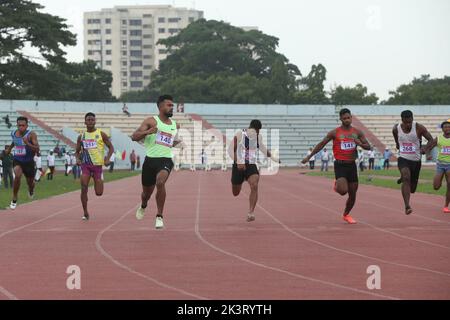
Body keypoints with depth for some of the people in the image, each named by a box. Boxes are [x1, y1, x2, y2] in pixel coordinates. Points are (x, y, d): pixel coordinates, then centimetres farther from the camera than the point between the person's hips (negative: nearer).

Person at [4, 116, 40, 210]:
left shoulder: (31, 134, -19)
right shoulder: (13, 133, -4)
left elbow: (37, 149, -28)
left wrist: (28, 143, -41)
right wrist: (10, 148, 27)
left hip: (28, 162, -1)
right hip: (17, 161, 1)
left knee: (30, 183, 16)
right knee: (17, 176, -29)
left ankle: (31, 190, 58)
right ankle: (14, 200, -13)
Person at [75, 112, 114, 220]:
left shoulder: (101, 134, 0)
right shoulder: (81, 136, 7)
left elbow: (111, 147, 3)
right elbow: (77, 151, 16)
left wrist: (107, 158, -13)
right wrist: (77, 158, -6)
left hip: (98, 165, -1)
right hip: (85, 165, 1)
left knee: (99, 193, 0)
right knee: (84, 188, -17)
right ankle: (85, 213, -5)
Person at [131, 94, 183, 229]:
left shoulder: (174, 125, 14)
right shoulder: (151, 121, -1)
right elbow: (134, 137, -8)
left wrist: (178, 142, 11)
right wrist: (148, 132, -24)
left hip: (166, 160, 1)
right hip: (150, 159, -1)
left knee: (160, 182, -30)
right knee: (147, 192, 12)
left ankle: (159, 216, -20)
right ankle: (143, 206, 51)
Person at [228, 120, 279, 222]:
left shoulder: (258, 137, 2)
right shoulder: (240, 135, -12)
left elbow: (262, 147, 24)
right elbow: (231, 150, -12)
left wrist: (273, 158, 22)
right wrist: (238, 162, -25)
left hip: (251, 166, 2)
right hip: (239, 166, -2)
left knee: (254, 186, -26)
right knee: (235, 193, 10)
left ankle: (251, 213, -26)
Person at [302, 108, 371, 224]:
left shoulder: (357, 132, 5)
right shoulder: (335, 133, -4)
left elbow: (368, 147, 9)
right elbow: (321, 144, 2)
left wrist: (361, 144, -14)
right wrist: (309, 157, 1)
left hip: (352, 165, 4)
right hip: (340, 165, -4)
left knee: (352, 194, 8)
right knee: (343, 191, -22)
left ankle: (346, 215, 31)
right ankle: (337, 185, 16)